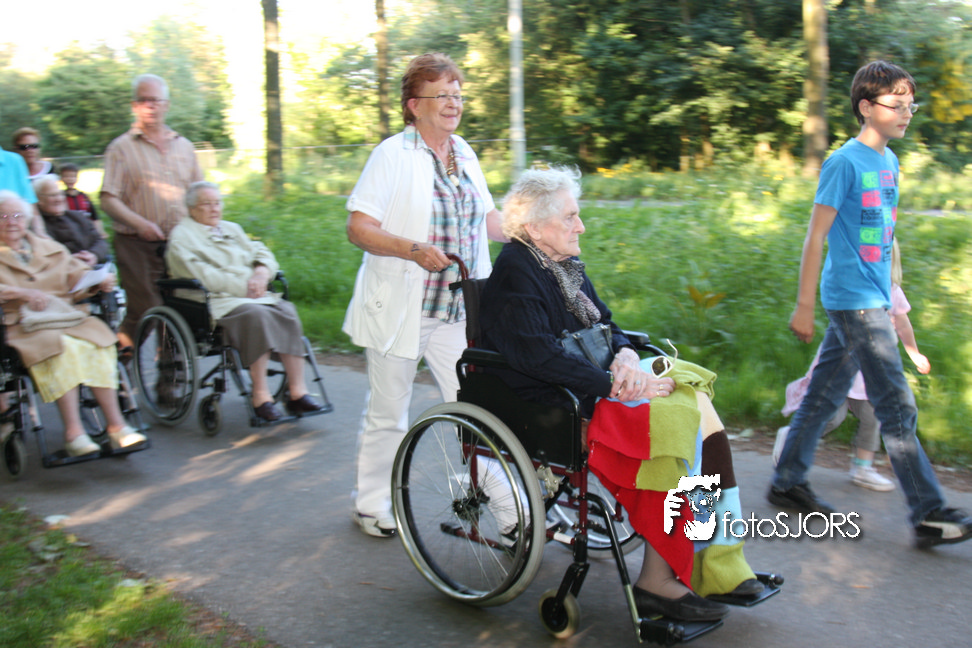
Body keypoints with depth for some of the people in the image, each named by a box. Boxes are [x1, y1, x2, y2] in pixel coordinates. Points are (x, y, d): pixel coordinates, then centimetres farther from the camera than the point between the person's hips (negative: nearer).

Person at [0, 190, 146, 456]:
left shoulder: (50, 248, 25)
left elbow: (77, 274, 15)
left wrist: (100, 282, -6)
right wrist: (23, 293, -18)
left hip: (67, 315, 4)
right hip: (24, 324, -4)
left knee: (98, 337, -26)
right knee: (63, 346, -34)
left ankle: (115, 424, -29)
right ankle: (73, 432, -35)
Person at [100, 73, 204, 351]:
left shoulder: (184, 146, 16)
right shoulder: (121, 147, 3)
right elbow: (108, 199, -5)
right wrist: (139, 223, -21)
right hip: (138, 246, -4)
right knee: (146, 313, -10)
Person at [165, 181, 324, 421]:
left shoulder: (232, 229, 28)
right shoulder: (182, 236, 5)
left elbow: (262, 253, 20)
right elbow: (201, 276, -10)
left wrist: (261, 273, -4)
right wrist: (242, 286, -14)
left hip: (253, 295, 6)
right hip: (216, 302, -6)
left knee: (287, 311, -24)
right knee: (257, 315, -35)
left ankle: (297, 392, -25)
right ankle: (260, 396, -30)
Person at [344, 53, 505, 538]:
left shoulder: (464, 153, 12)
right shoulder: (392, 155, -8)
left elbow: (487, 217, 24)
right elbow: (358, 228, -15)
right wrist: (414, 250, -28)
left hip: (458, 309, 5)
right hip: (400, 309, -5)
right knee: (388, 412, 8)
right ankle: (371, 504, 26)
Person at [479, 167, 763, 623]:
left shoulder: (564, 266, 16)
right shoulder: (514, 275, -12)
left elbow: (606, 325, 18)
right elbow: (540, 357, -22)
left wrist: (626, 355, -6)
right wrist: (616, 385, -22)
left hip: (590, 385, 9)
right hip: (553, 407, -9)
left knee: (697, 406, -10)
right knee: (677, 421, -22)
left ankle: (718, 569, -8)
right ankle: (657, 581, -15)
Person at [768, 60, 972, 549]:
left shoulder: (889, 162, 13)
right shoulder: (845, 162, -12)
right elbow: (816, 236, -13)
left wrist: (895, 299, 20)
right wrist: (804, 305, -14)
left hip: (871, 300, 8)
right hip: (853, 300, -8)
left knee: (825, 396, 14)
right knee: (898, 407, -6)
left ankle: (787, 482, 24)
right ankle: (928, 515, 1)